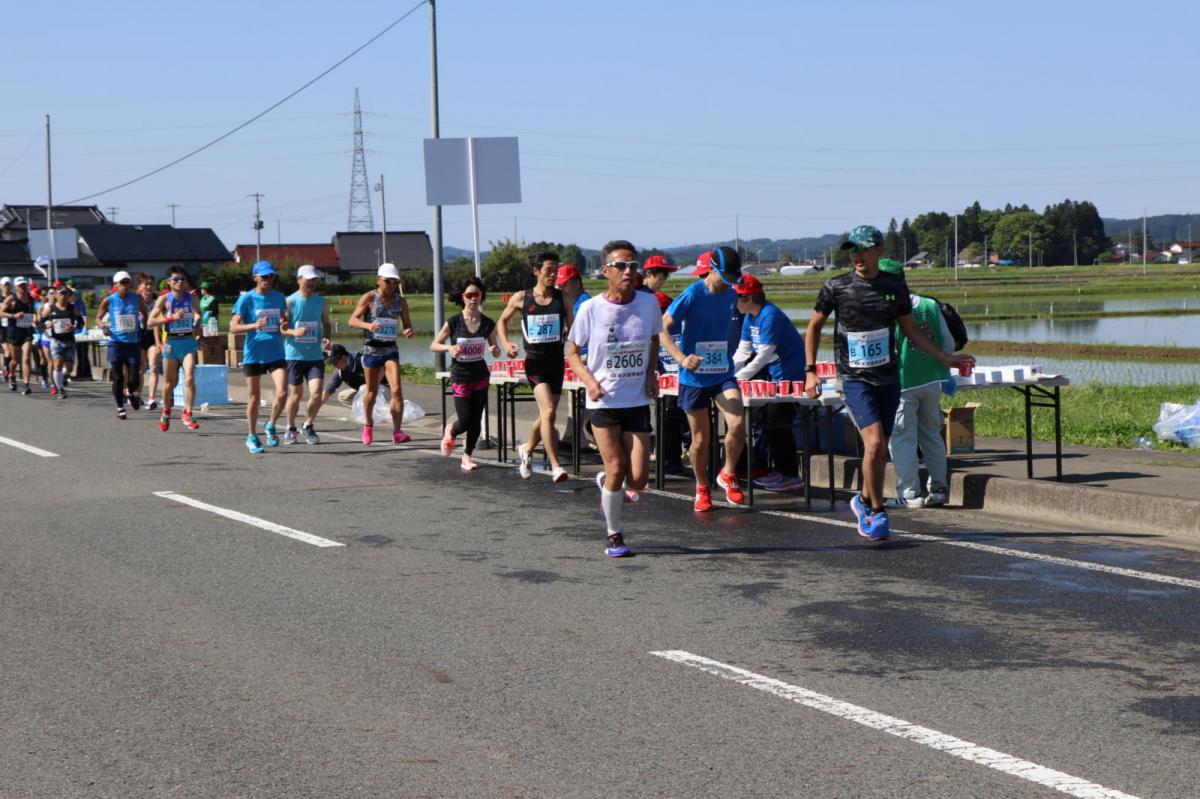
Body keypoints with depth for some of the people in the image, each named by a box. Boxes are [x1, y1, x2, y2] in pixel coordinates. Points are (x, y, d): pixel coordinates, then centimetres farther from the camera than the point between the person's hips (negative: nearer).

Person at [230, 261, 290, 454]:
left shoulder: (279, 298, 8)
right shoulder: (247, 299, -5)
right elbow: (233, 327, -9)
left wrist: (285, 325, -2)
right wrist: (254, 325, -25)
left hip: (276, 353, 3)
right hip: (253, 354, -3)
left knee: (282, 393, -13)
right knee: (254, 398, 6)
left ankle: (271, 425, 12)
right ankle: (252, 437, 22)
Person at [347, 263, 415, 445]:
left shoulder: (401, 302, 4)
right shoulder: (369, 298, -6)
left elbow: (406, 325, 12)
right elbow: (352, 320, -11)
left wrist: (408, 331, -12)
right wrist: (368, 325, -30)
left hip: (390, 350, 2)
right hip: (371, 349, -2)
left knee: (397, 389, -15)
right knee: (372, 392, 9)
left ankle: (397, 432, -15)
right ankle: (368, 424, 35)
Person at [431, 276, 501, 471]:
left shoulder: (488, 324, -4)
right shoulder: (453, 322, -12)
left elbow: (495, 351, 6)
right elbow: (434, 345, -4)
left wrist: (495, 350, -18)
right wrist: (449, 348, -23)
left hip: (480, 376, 3)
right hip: (460, 377, -3)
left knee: (476, 421, 5)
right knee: (465, 422, -2)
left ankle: (467, 457, 22)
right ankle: (450, 432, 34)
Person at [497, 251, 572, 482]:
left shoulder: (562, 299, 4)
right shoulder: (521, 298, 0)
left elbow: (572, 329, 11)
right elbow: (502, 321, 15)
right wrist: (505, 344, -1)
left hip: (556, 361, 3)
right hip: (535, 361, -3)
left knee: (546, 415, 14)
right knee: (549, 412, -18)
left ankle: (527, 450, 41)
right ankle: (555, 466, -17)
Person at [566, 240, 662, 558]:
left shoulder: (648, 303, -3)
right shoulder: (591, 309, -9)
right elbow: (572, 351, 2)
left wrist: (651, 373, 0)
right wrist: (589, 380, -15)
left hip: (637, 399, 2)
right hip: (603, 400, -2)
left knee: (638, 479, -3)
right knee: (617, 468, -4)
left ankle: (605, 483, 33)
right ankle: (614, 536, 15)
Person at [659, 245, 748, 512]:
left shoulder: (731, 296, 4)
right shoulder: (692, 294, -13)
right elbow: (662, 329, -15)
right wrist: (681, 358, -27)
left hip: (723, 373, 3)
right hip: (694, 377, -3)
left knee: (737, 425, -18)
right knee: (700, 438, 5)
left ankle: (728, 474, 6)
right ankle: (702, 488, 28)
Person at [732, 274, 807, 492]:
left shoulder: (770, 316, -20)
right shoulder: (750, 318, 10)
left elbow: (763, 356, -23)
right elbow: (743, 351, 9)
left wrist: (737, 378, -21)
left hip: (791, 376, -10)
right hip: (775, 375, 10)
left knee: (777, 423, -10)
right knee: (768, 420, 13)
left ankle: (791, 476, -6)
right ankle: (780, 469, 22)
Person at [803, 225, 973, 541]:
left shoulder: (895, 286, 4)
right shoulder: (836, 287, -4)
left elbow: (910, 329, 13)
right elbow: (814, 326, 8)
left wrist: (946, 357, 7)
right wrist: (810, 370, 2)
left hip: (888, 378, 3)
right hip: (854, 379, -3)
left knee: (880, 449, 8)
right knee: (874, 443, -19)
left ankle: (864, 501, 33)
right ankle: (877, 512, -4)